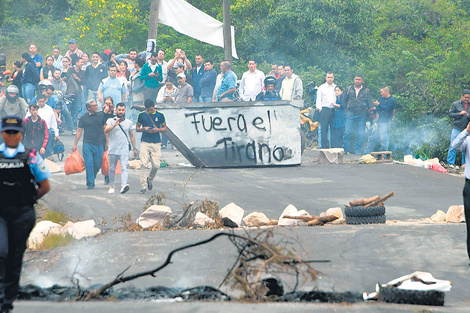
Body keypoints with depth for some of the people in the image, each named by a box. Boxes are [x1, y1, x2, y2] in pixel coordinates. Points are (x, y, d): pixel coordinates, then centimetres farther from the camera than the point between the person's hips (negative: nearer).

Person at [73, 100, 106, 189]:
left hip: (99, 145, 1)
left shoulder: (101, 115, 8)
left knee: (98, 164, 3)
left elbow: (105, 129, 12)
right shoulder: (83, 118, 5)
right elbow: (79, 131, 9)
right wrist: (75, 144, 6)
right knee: (89, 164, -8)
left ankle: (92, 178, 26)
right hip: (87, 144, -1)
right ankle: (90, 183, -4)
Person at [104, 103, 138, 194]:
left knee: (124, 168, -16)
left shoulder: (129, 122, 14)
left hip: (124, 150, 0)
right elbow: (106, 131, -12)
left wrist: (134, 148, 18)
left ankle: (124, 185, -31)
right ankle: (111, 186, 21)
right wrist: (114, 125, -29)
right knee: (112, 169, 7)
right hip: (113, 150, 0)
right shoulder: (111, 121, 5)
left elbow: (132, 136, 21)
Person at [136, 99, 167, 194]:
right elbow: (137, 128, 14)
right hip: (145, 142, 0)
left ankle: (150, 179, 26)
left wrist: (157, 130, -8)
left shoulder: (160, 115, 5)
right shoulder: (142, 115, 6)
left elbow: (165, 128, 13)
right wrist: (144, 129, -7)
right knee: (144, 164, -12)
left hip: (156, 143, 0)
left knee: (156, 165, -4)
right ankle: (143, 185, -9)